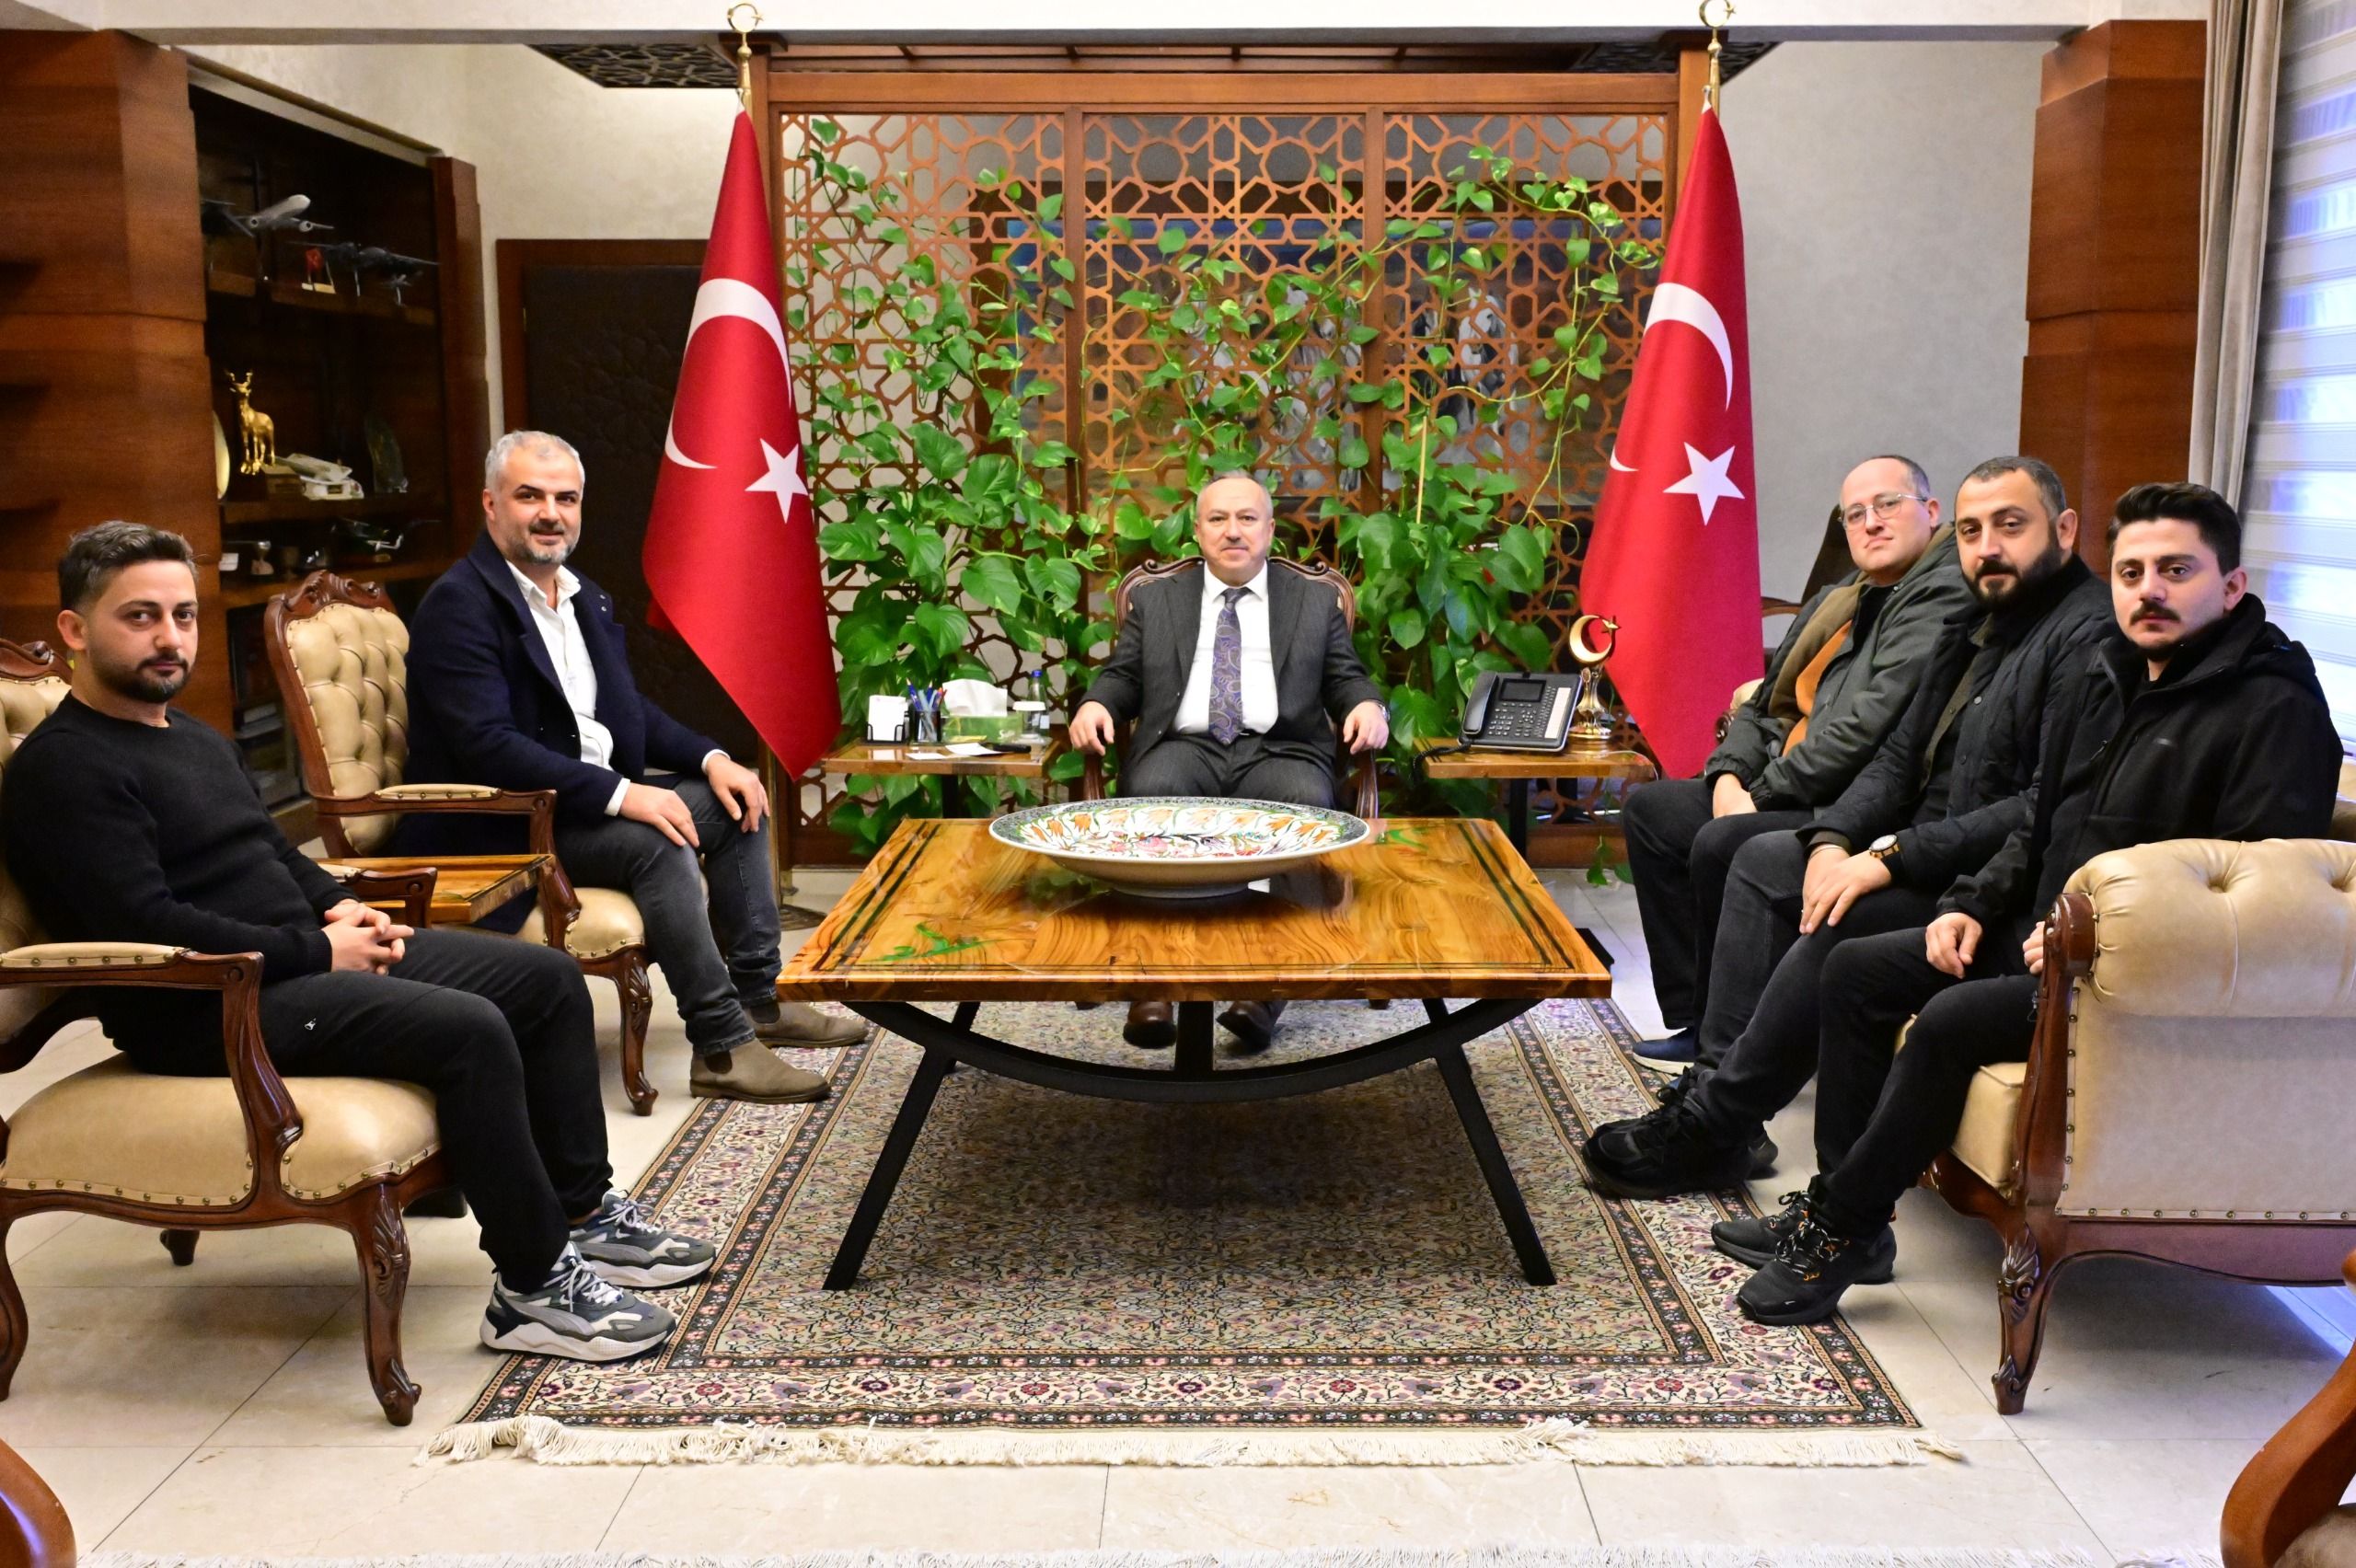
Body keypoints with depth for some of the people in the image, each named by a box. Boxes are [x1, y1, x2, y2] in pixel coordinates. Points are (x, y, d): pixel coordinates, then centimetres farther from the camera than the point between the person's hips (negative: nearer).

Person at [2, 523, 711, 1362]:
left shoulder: (197, 740, 20)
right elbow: (147, 927, -22)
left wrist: (339, 908, 6)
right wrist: (316, 951, -18)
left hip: (304, 956, 10)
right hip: (205, 1010, -10)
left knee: (549, 978, 3)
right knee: (469, 1030, -29)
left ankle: (581, 1211, 11)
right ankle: (534, 1288, -18)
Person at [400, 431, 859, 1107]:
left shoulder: (588, 599, 12)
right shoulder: (458, 604, -17)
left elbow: (629, 708, 16)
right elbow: (487, 746, -27)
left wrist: (711, 758, -2)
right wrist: (620, 794, -30)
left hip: (590, 793, 10)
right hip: (499, 825, -9)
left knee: (733, 803, 3)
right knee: (657, 844, -29)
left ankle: (758, 1000, 7)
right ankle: (723, 1046, -23)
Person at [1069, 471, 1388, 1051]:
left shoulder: (1315, 603, 22)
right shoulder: (1155, 600, 23)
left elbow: (1345, 678, 17)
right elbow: (1123, 676, 19)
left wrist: (1367, 704, -6)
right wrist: (1095, 703, -3)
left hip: (1279, 750, 0)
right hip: (1184, 745, 0)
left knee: (1306, 803, -36)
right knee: (1154, 793, -36)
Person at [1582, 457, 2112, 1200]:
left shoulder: (2089, 635, -16)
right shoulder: (1976, 627, 15)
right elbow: (1898, 759, 14)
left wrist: (1893, 857, -24)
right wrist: (1832, 839, -5)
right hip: (1926, 855, 11)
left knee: (1843, 921, -31)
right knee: (1761, 859, 11)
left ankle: (1713, 1130, -17)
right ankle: (1718, 1088, 4)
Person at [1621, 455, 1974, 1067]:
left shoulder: (1942, 596, -12)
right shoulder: (1834, 605, 18)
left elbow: (1869, 727, -23)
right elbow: (1764, 707, 20)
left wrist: (1763, 794, -16)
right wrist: (1729, 777, -1)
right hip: (1782, 794, 11)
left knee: (1721, 847, -28)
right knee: (1650, 808, 10)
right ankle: (1696, 1022, 8)